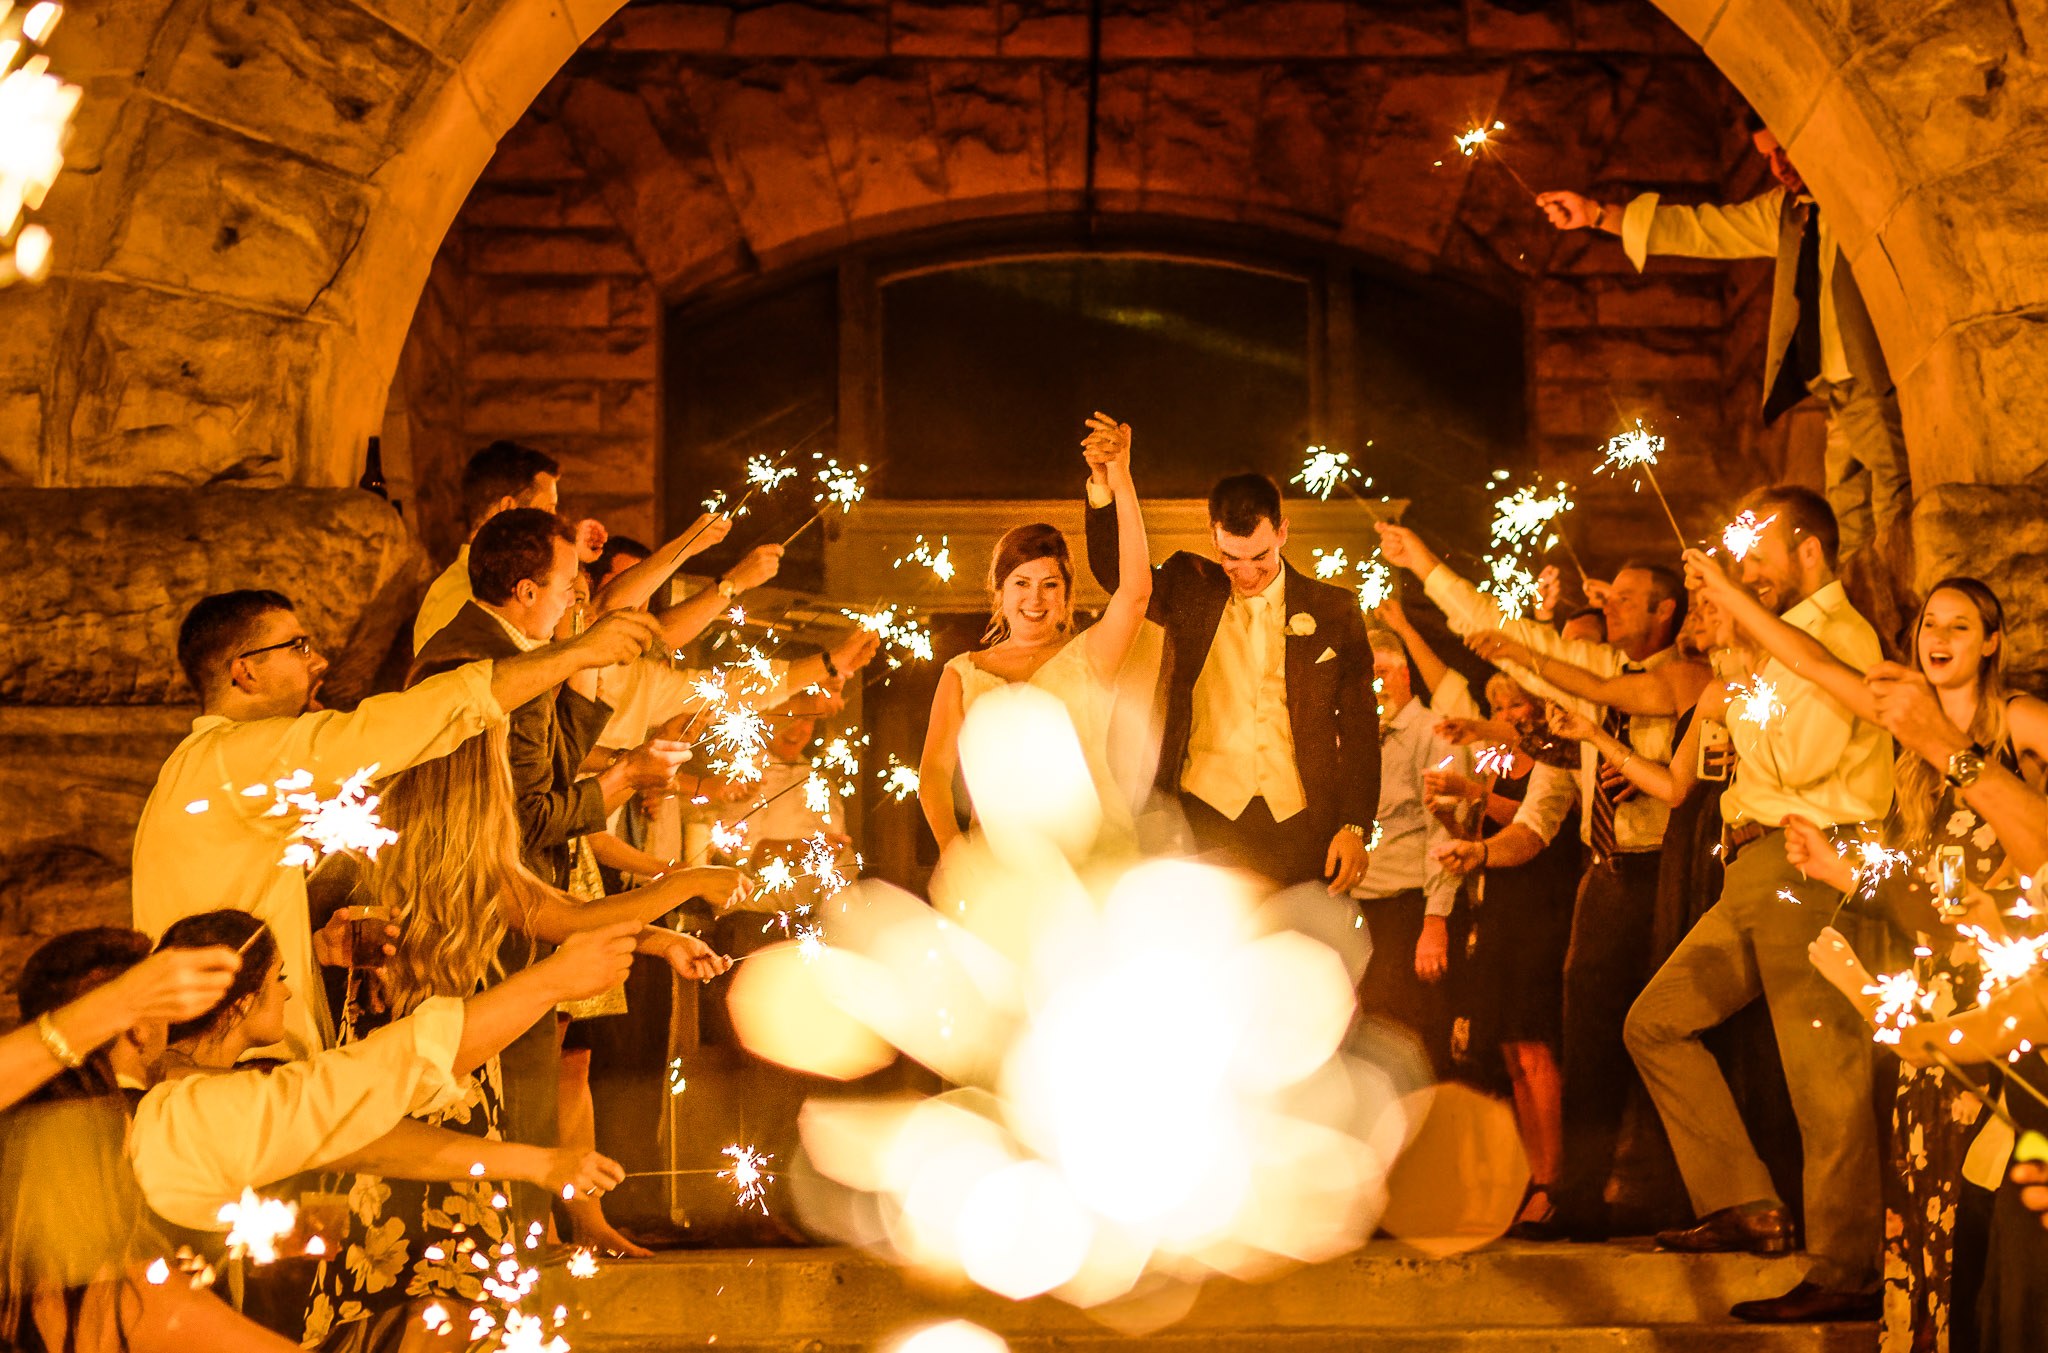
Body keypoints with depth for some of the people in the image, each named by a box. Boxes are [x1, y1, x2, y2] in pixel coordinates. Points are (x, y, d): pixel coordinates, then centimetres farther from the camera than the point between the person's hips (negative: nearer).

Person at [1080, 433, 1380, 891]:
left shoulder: (1334, 611, 6)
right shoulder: (1190, 590, 10)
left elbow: (1360, 728, 7)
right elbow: (1116, 572, -3)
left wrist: (1356, 827, -1)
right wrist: (1103, 484, -19)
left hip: (1300, 823, 0)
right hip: (1206, 816, 0)